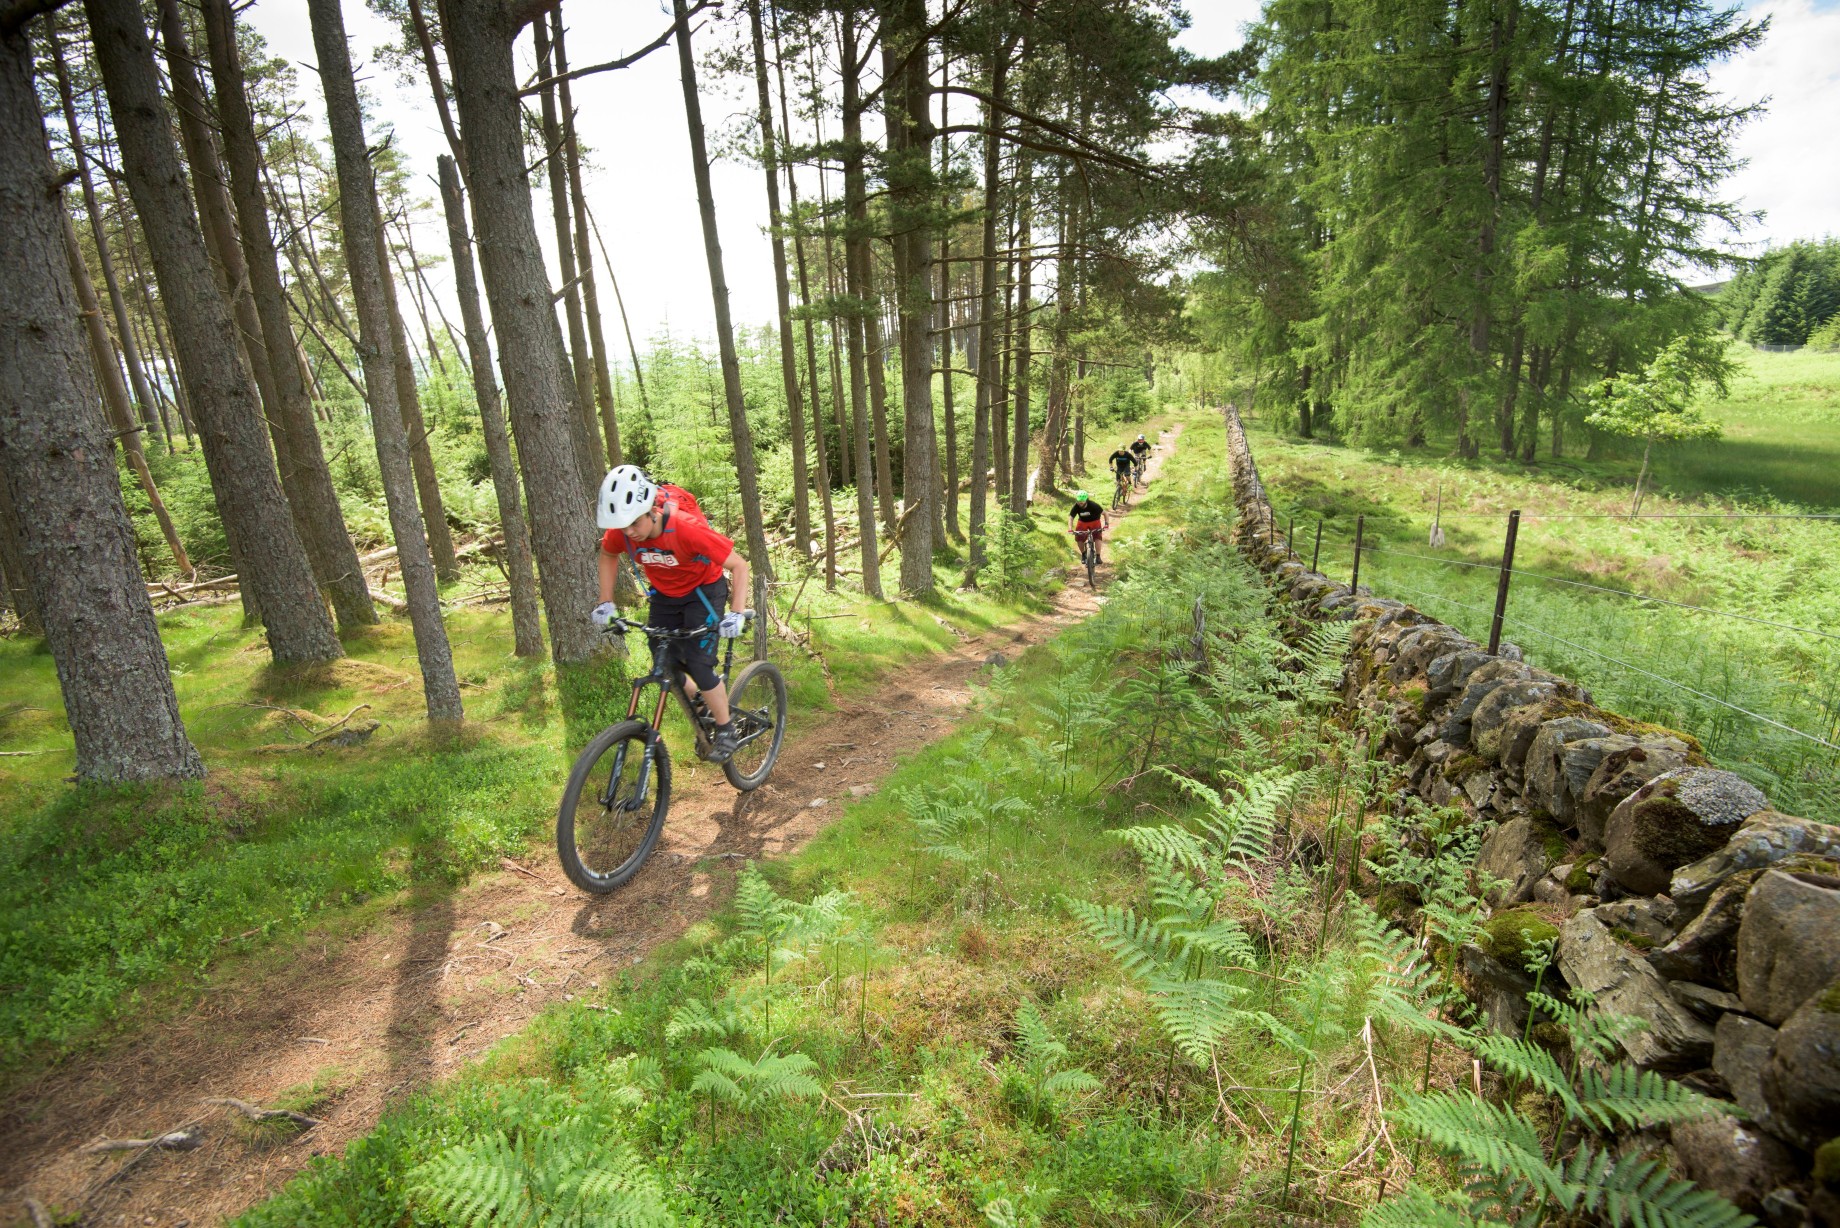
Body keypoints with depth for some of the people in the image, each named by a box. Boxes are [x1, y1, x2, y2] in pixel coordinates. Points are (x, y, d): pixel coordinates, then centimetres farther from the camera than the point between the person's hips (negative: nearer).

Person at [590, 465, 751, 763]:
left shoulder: (687, 527, -35)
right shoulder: (622, 530, -21)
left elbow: (738, 565, -26)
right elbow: (608, 556, 5)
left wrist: (737, 612, -34)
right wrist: (606, 602, 0)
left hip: (704, 591, -5)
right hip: (664, 594, 5)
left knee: (698, 665, -14)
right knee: (665, 667, 1)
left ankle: (726, 731, 8)